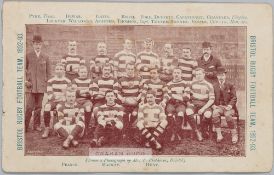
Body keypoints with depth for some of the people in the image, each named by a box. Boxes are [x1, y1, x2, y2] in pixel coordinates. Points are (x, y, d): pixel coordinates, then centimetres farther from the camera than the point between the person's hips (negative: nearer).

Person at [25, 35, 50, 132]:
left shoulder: (45, 57, 9)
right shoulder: (28, 56, 4)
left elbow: (48, 72, 13)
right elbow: (24, 69, 9)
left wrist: (46, 82, 5)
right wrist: (25, 80, 0)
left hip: (41, 86, 2)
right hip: (30, 85, -2)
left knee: (38, 107, 6)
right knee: (29, 107, -7)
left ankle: (36, 125, 17)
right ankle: (25, 126, 1)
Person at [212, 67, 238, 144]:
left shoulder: (230, 85, 6)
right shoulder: (214, 86, 12)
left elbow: (234, 98, 2)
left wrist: (230, 105, -16)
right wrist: (213, 105, -8)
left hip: (228, 107, -2)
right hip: (218, 106, 2)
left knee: (228, 115, -35)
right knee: (215, 114, -32)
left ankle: (234, 134, -19)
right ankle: (219, 135, -26)